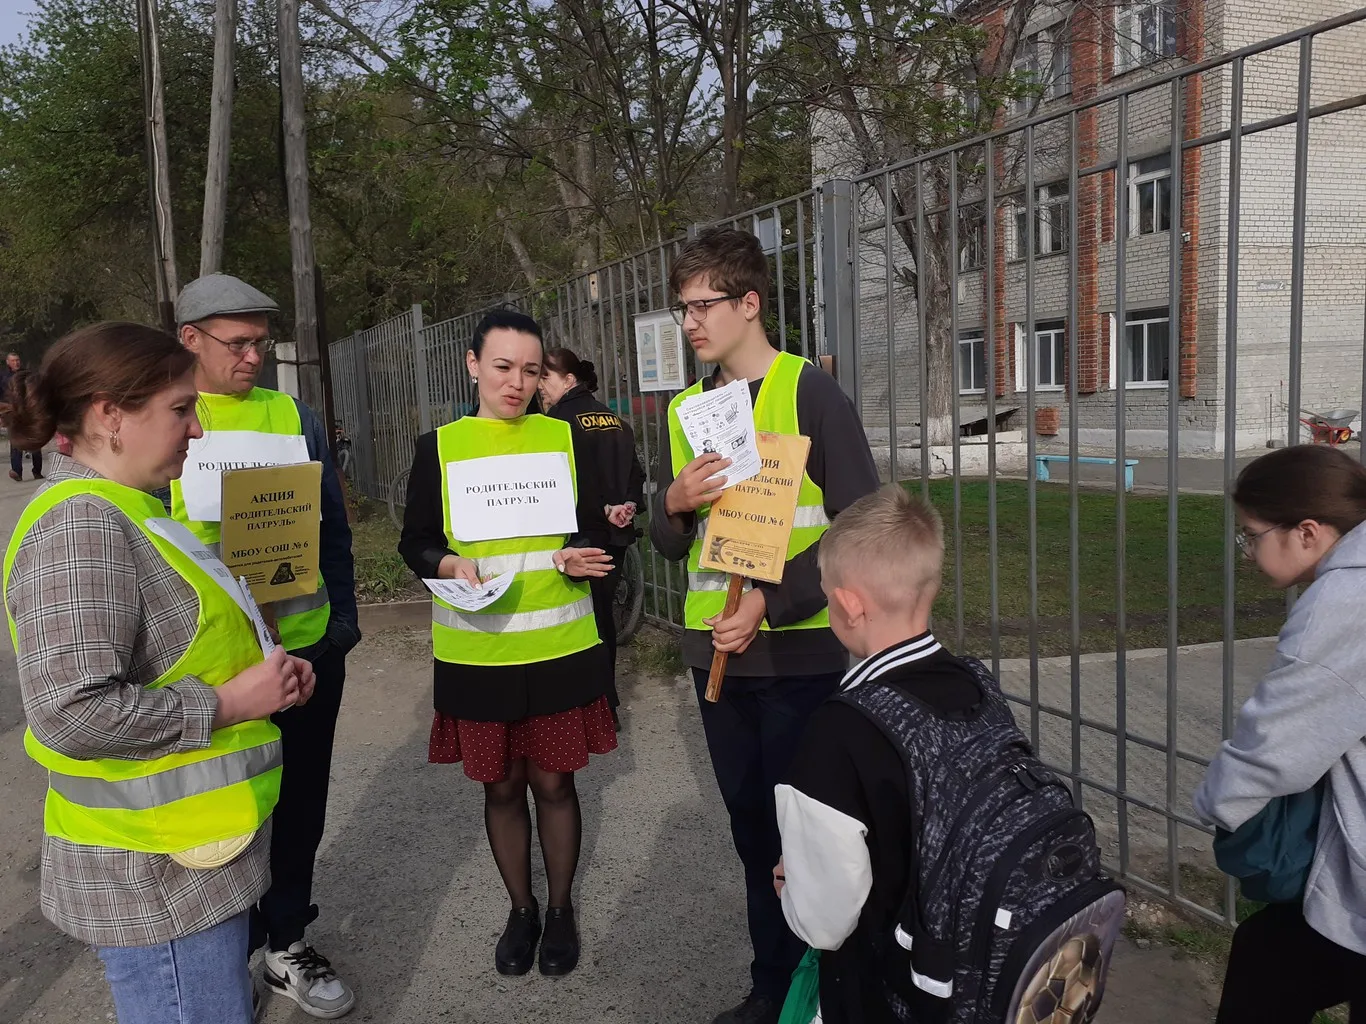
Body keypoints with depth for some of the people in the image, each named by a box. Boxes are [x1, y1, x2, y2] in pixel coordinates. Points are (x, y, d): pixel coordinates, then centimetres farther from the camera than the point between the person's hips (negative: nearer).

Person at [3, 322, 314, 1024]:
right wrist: (228, 703, -19)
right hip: (158, 875, -10)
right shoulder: (81, 526, -21)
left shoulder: (122, 512, 11)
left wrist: (262, 673, 6)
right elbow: (71, 711, -29)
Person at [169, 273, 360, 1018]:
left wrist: (343, 622, 6)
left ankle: (286, 944, 34)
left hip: (309, 645, 3)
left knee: (300, 802, 15)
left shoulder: (295, 416, 5)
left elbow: (333, 528, 9)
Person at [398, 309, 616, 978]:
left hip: (559, 649, 0)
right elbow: (414, 542, 4)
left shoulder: (566, 438, 2)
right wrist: (449, 565, -17)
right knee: (500, 786, 12)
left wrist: (582, 556, -14)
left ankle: (561, 910, 31)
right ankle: (520, 910, 34)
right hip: (476, 653, 0)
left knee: (553, 781, 8)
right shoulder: (440, 447, 1)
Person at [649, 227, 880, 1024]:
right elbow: (671, 544, 13)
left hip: (799, 654, -5)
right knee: (753, 829, 16)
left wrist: (770, 604, -20)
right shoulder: (687, 408, 9)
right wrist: (675, 504, -10)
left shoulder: (811, 392, -9)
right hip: (718, 653, 6)